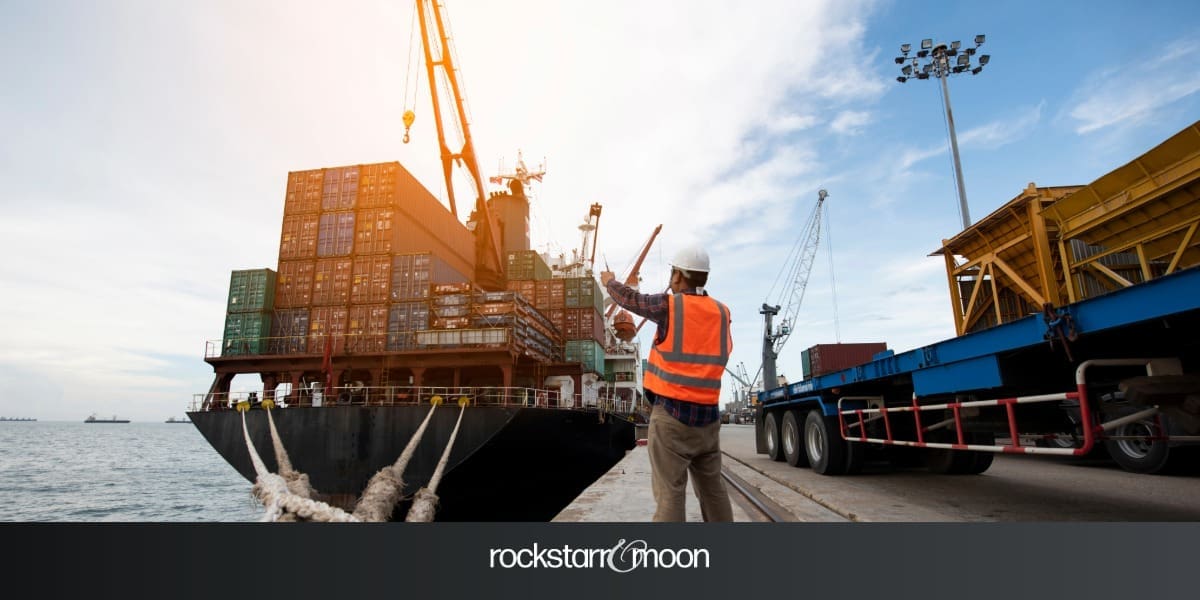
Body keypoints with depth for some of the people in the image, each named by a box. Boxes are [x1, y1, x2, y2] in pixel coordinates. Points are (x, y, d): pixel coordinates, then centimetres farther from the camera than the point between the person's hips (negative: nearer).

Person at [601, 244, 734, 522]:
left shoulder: (669, 305, -6)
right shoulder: (722, 313, 5)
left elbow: (630, 299, 7)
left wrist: (610, 282, 29)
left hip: (671, 413, -5)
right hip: (707, 415, 5)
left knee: (670, 491, -3)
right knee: (713, 489, 14)